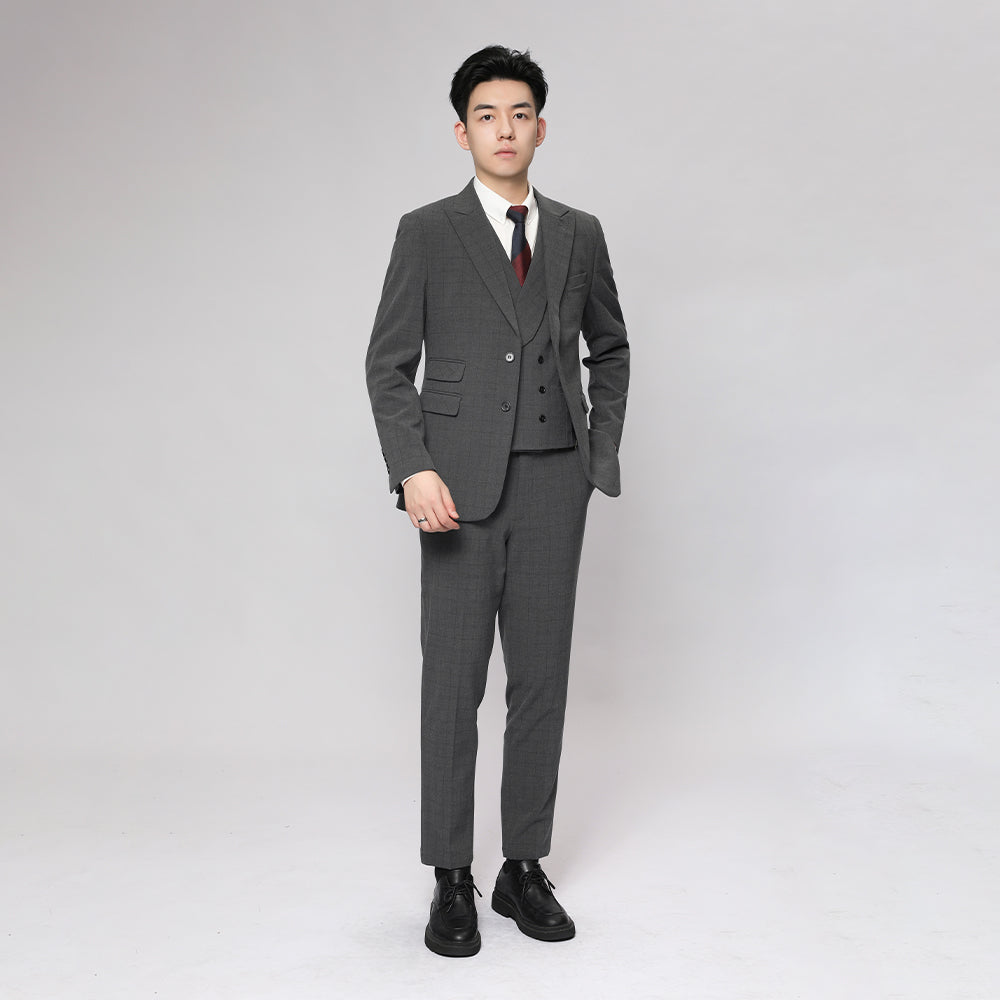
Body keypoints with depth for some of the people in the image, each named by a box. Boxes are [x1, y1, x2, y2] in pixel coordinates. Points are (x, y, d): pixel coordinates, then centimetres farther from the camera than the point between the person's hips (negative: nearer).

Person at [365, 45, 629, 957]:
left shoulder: (579, 235, 11)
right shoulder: (427, 233, 2)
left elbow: (610, 347, 22)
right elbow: (389, 364, -1)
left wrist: (604, 447, 11)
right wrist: (412, 469, -14)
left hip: (553, 483, 3)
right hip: (462, 483, -3)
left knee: (542, 678, 6)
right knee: (453, 682, -1)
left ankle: (524, 868, 17)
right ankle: (451, 878, 10)